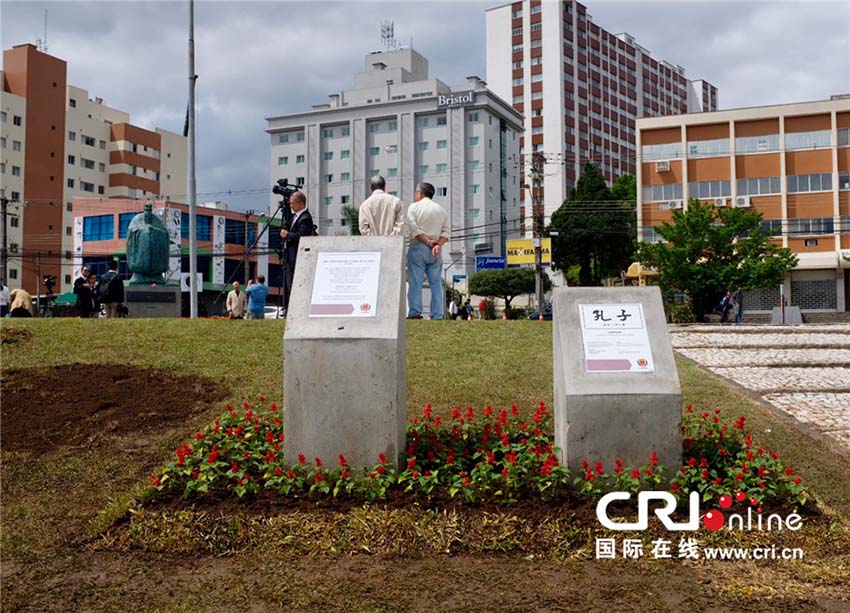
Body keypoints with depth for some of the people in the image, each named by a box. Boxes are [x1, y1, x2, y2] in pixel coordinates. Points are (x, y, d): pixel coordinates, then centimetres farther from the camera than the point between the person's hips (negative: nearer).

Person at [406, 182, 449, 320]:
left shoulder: (414, 207, 3)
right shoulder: (441, 210, 16)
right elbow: (445, 232, 4)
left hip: (418, 247, -3)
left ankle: (415, 313, -10)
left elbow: (414, 228, -11)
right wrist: (438, 244, -7)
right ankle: (437, 315, 0)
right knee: (436, 283, 4)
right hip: (436, 251, 4)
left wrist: (427, 241, -9)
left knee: (415, 282, -3)